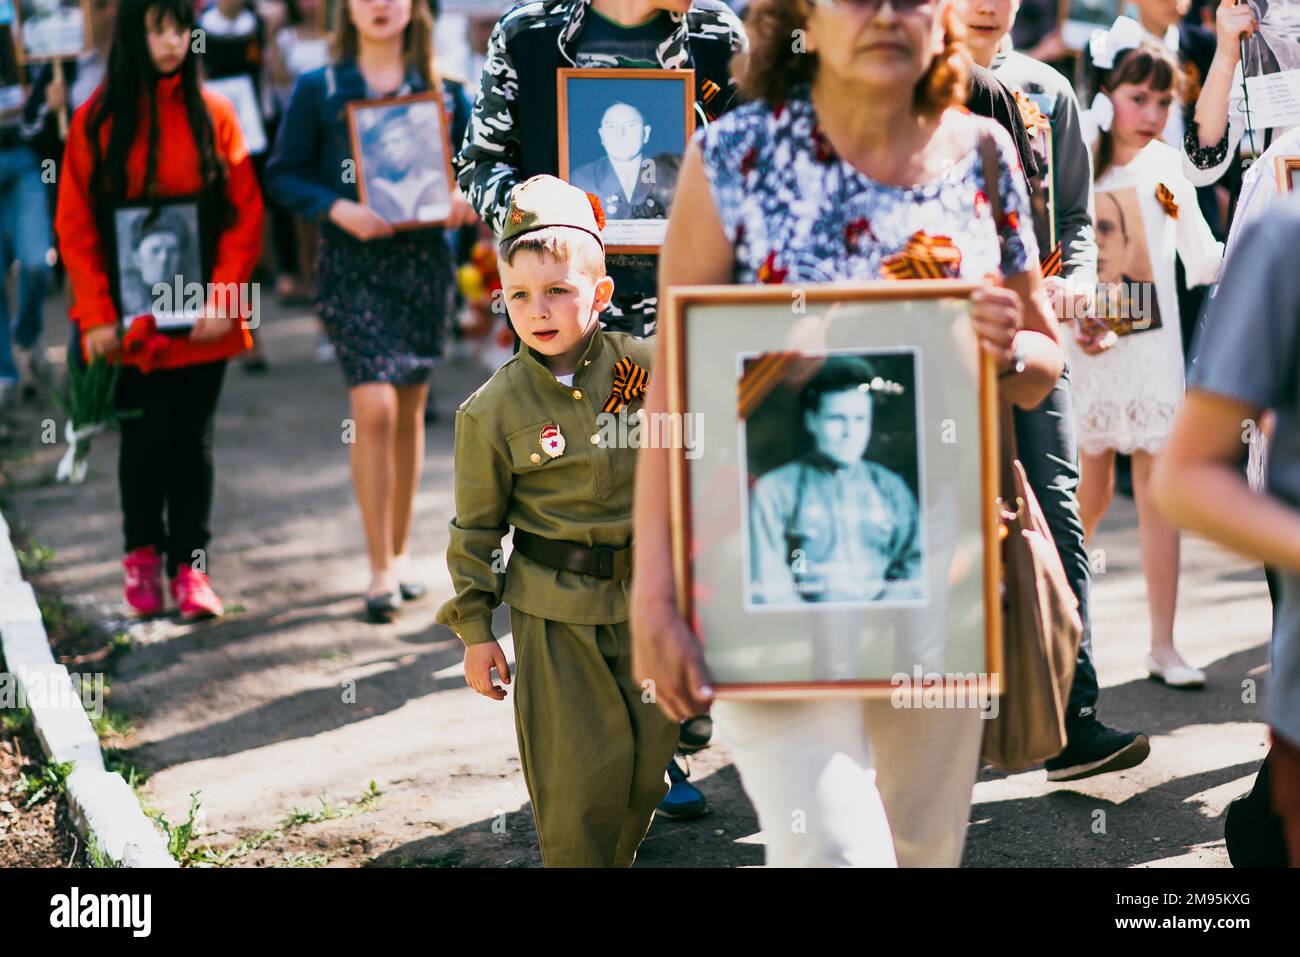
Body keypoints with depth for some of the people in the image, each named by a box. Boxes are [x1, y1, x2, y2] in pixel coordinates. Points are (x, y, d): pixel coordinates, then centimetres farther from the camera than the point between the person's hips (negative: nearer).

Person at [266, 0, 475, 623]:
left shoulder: (443, 90, 9)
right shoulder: (318, 90, 3)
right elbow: (285, 174, 3)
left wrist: (466, 199, -8)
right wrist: (337, 208, -14)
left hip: (425, 259, 3)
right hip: (351, 263, -3)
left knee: (410, 408, 9)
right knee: (373, 406, -14)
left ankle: (399, 553, 23)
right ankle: (380, 570, -7)